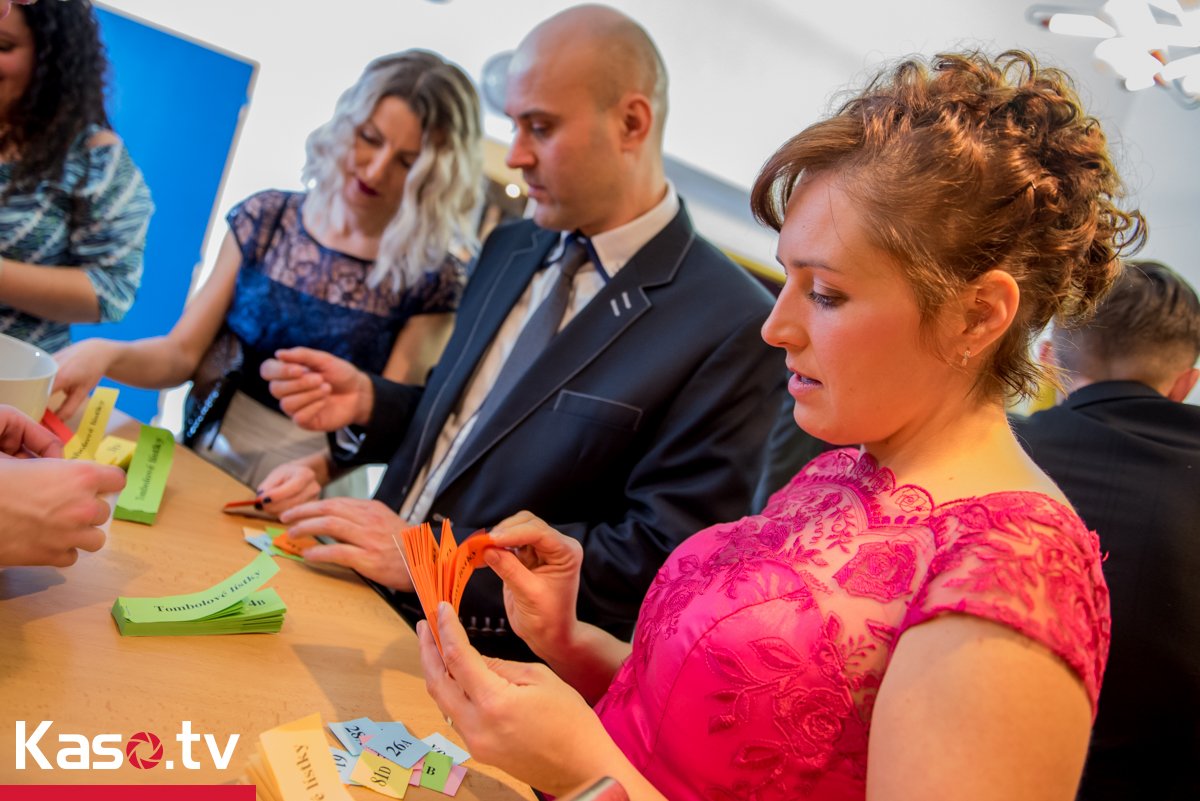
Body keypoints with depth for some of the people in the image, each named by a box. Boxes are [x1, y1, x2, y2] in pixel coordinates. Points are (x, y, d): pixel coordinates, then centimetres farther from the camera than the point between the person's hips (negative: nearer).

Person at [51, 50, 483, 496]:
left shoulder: (430, 279, -5)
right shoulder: (266, 219, 4)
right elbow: (182, 353, 3)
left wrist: (319, 467, -27)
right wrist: (104, 354, -17)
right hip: (203, 456, 3)